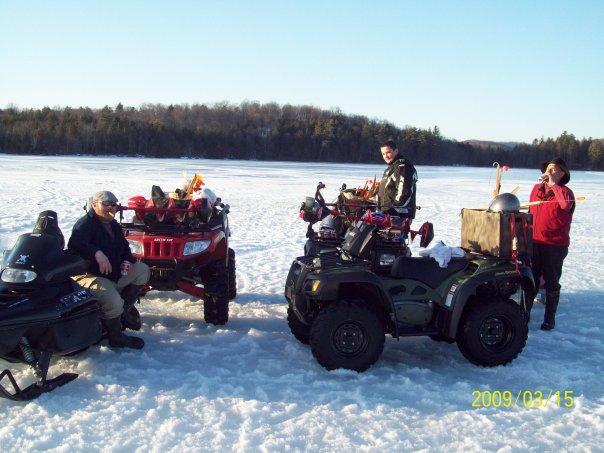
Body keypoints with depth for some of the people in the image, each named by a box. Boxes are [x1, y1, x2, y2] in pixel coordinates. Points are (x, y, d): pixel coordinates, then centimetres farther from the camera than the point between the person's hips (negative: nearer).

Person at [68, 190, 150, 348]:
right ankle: (116, 338, -9)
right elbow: (74, 245, -29)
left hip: (115, 273, 9)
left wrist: (127, 260, 3)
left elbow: (124, 247, 26)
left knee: (142, 269, 6)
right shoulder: (85, 224, -11)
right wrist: (96, 253, -43)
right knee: (114, 302, -32)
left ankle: (126, 307, 8)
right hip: (90, 275, -9)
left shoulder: (113, 225, 17)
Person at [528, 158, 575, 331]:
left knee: (551, 283, 6)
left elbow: (566, 204, -33)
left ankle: (549, 318, 18)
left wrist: (553, 183, -26)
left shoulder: (565, 192, -8)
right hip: (534, 243, 5)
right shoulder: (536, 189, 8)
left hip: (555, 246, -5)